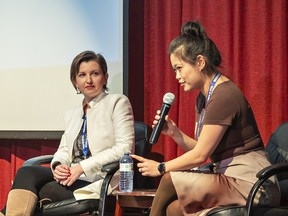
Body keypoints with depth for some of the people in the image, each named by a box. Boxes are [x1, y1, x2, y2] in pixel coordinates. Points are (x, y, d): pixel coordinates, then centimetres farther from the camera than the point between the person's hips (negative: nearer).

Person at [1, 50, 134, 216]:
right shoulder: (72, 114, 24)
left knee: (47, 190, -28)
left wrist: (83, 167, -13)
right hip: (74, 178, 6)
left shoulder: (118, 102, 4)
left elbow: (125, 148, -6)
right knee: (26, 173, -22)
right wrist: (58, 165, -8)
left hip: (101, 181, -5)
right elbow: (64, 150, 18)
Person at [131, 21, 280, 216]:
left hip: (248, 183, -9)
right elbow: (201, 149, 13)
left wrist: (161, 168, -5)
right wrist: (175, 133, -1)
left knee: (170, 178, -14)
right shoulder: (204, 97, 14)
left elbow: (200, 155, -16)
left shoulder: (224, 96, -16)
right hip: (229, 177, 9)